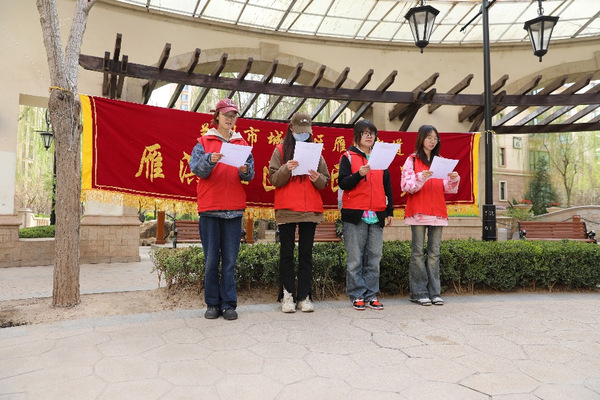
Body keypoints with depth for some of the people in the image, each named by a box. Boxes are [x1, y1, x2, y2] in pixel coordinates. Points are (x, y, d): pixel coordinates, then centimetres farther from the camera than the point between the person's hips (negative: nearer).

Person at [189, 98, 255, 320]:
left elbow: (251, 173, 8)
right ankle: (212, 303, 13)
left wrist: (245, 171, -14)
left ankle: (229, 304, 10)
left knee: (230, 260, 3)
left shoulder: (242, 143, 14)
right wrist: (210, 160, -23)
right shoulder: (203, 142, 8)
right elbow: (196, 168, -5)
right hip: (209, 207, -1)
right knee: (211, 258, 2)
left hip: (234, 208, 2)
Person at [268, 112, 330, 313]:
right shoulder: (281, 150, 6)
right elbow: (273, 179, -1)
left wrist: (317, 178, -10)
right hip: (286, 209, -2)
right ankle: (287, 295, 11)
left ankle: (304, 296, 11)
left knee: (306, 253, 5)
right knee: (287, 253, 2)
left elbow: (325, 181, 12)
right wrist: (286, 169, -20)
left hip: (311, 210, 2)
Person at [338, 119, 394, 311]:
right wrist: (359, 174, -20)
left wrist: (390, 211, 13)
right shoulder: (348, 157, 5)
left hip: (377, 216, 4)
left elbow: (387, 186, 17)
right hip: (355, 215, -3)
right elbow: (342, 183, -4)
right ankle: (357, 295, 9)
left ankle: (371, 295, 14)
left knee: (374, 257, 5)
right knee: (355, 258, -1)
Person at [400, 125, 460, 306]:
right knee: (418, 252, -3)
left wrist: (454, 179, -6)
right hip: (418, 212, -4)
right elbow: (406, 186, -5)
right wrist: (421, 178, -20)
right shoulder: (412, 160, 4)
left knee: (434, 252, 5)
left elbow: (447, 188, 13)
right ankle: (418, 293, 3)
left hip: (437, 212, 4)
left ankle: (434, 292, 10)